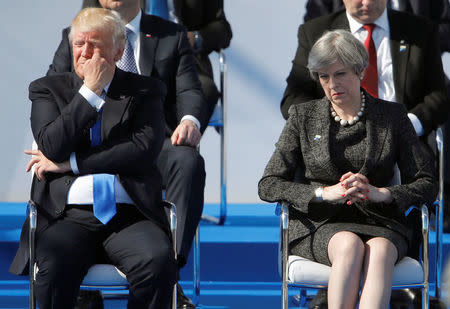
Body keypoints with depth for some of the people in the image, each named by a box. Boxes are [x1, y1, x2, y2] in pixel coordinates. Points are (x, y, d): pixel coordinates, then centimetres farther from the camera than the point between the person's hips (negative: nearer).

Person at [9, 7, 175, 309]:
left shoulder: (145, 90, 14)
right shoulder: (48, 89, 16)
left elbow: (145, 151, -3)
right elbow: (52, 146, -2)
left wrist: (69, 162, -4)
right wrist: (89, 91, -3)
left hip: (129, 215, 0)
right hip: (67, 214, 0)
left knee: (158, 261, -33)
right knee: (53, 267, -34)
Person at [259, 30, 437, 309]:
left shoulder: (392, 116, 12)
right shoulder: (304, 117, 12)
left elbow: (427, 185, 9)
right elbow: (268, 186, 5)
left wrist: (379, 193, -11)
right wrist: (325, 192, -11)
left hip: (378, 223, 0)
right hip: (319, 225, 0)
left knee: (379, 250, -36)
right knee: (350, 245, -36)